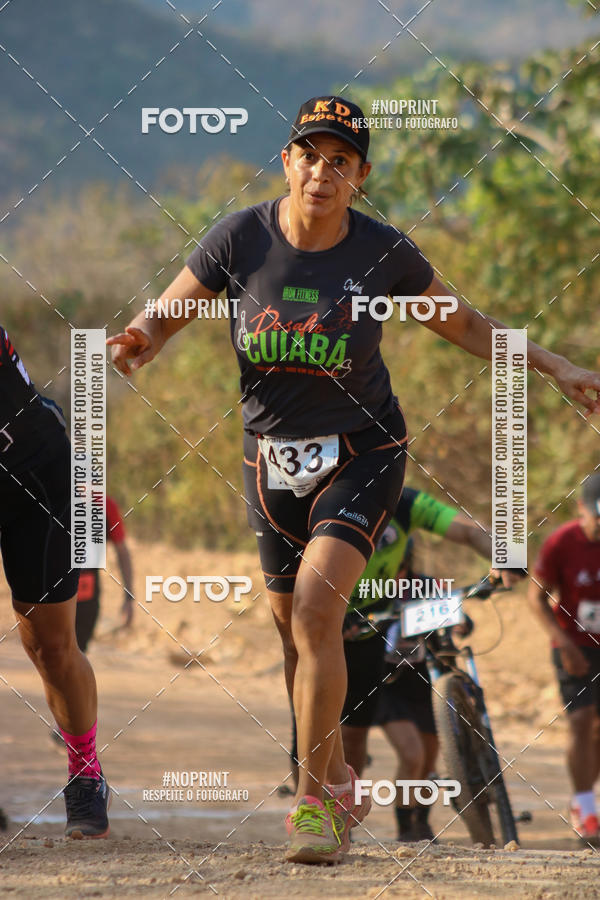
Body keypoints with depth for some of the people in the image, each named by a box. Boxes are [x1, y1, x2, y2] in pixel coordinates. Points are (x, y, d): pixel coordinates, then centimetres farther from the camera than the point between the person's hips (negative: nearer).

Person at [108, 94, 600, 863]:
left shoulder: (385, 252, -12)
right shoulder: (240, 239, -11)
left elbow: (462, 324, 5)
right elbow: (164, 318, -1)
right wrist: (140, 340, -25)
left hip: (362, 453, -3)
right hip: (272, 459, 3)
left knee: (315, 606, -21)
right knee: (294, 628, 11)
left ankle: (313, 801, -14)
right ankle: (339, 786, 33)